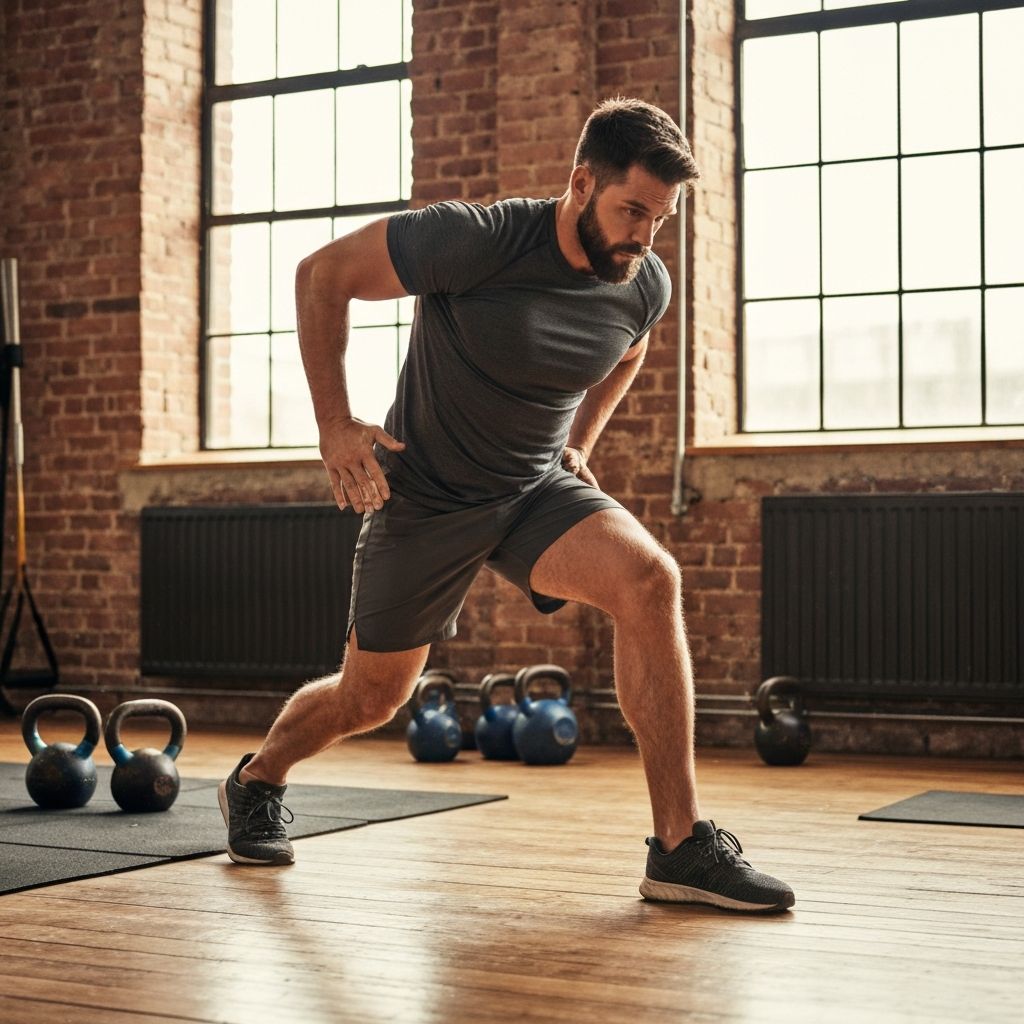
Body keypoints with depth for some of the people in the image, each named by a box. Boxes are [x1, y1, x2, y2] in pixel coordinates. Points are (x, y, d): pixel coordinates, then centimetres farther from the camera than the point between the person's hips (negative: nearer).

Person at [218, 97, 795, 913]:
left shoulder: (646, 286, -8)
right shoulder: (477, 240, -25)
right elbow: (323, 276, -14)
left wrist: (579, 445, 9)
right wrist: (335, 426, -16)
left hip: (539, 488, 3)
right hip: (426, 497, -3)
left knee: (650, 580, -25)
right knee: (373, 698, 10)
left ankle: (683, 847, -21)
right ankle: (257, 782, 44)